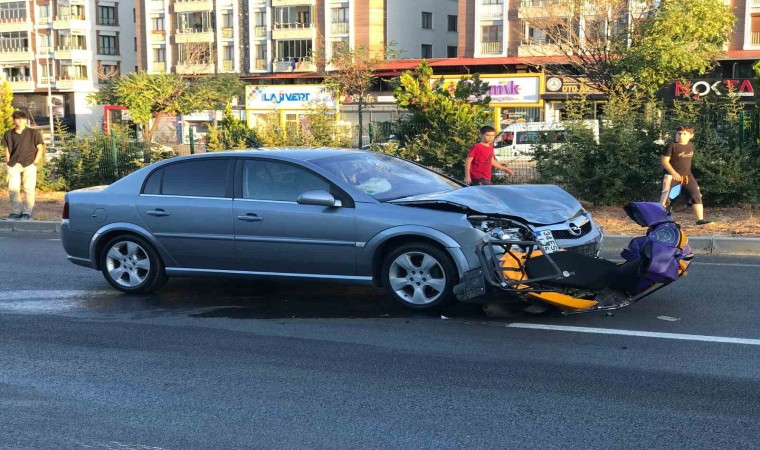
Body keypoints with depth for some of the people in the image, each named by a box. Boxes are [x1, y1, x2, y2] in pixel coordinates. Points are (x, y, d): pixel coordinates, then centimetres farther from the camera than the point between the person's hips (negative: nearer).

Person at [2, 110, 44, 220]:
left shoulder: (33, 133, 1)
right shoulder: (8, 134, 8)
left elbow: (40, 148, 3)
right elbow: (7, 149, 13)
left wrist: (35, 162, -4)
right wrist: (8, 162, 3)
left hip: (29, 165, -3)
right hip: (14, 165, 3)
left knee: (29, 189, -4)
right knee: (13, 188, 0)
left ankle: (27, 213, 1)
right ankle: (16, 212, 10)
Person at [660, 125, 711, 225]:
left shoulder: (691, 146, 6)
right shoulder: (672, 146, -13)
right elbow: (665, 161, -15)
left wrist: (686, 174, 17)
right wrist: (674, 173, -25)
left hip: (687, 175, 6)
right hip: (671, 175, -5)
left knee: (696, 196, -3)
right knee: (665, 198, -7)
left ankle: (700, 220, 0)